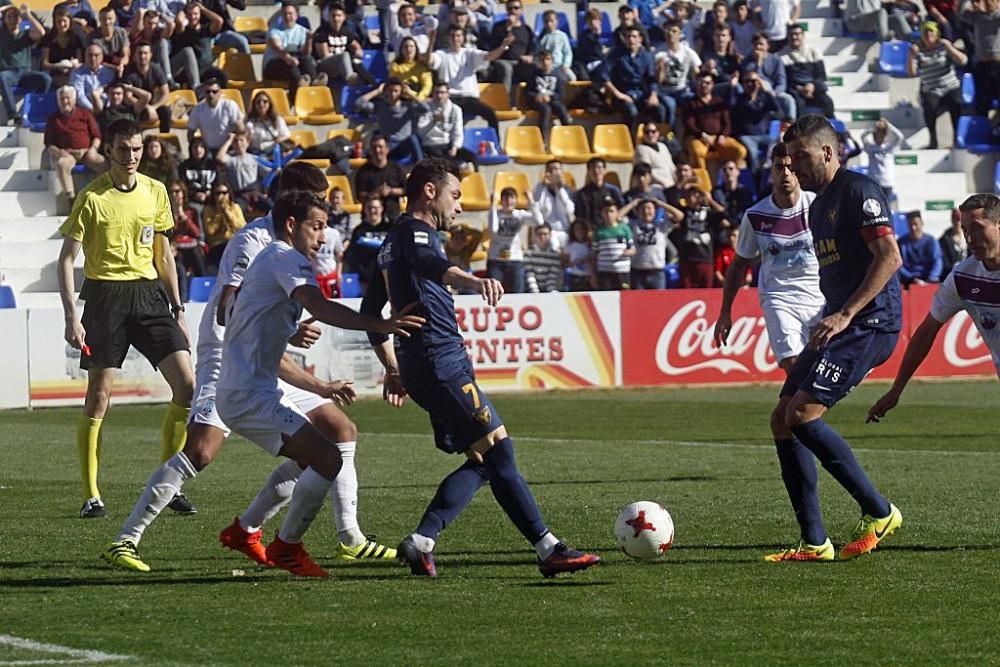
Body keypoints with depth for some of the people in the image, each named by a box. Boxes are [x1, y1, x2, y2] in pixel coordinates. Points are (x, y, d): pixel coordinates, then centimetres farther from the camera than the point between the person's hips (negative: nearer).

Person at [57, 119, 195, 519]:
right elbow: (67, 258, -4)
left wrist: (177, 309, 15)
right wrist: (71, 317, -12)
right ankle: (91, 495, 4)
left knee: (186, 385, -6)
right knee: (98, 396, -4)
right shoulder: (92, 198, -6)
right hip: (105, 295, -4)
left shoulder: (155, 192, 8)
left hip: (149, 293, 4)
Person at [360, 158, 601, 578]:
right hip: (440, 359, -10)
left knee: (482, 460, 6)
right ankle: (548, 548, -14)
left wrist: (393, 369, 35)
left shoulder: (395, 241, 25)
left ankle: (421, 542, -3)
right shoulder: (415, 230, -5)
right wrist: (471, 280, -51)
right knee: (497, 448, -11)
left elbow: (370, 311, 33)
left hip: (421, 365, 10)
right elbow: (426, 262, -32)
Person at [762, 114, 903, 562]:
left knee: (802, 415, -18)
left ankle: (879, 513, -5)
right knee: (784, 419, 2)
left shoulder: (859, 192, -10)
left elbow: (890, 257, -20)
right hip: (841, 326, 10)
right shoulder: (818, 204, 20)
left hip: (870, 324, -10)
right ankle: (814, 543, 4)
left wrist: (844, 315, -24)